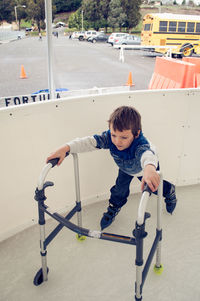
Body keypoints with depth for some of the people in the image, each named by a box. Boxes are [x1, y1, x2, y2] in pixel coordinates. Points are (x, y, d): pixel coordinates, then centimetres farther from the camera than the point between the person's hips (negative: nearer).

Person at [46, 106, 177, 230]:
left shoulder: (141, 144, -53)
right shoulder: (109, 138, -40)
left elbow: (147, 154, -75)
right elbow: (89, 142, -46)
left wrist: (149, 168, -99)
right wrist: (65, 148, -60)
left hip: (148, 166, -2)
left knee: (154, 187, 18)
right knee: (120, 188, -3)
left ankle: (170, 191, 54)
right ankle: (114, 208, 30)